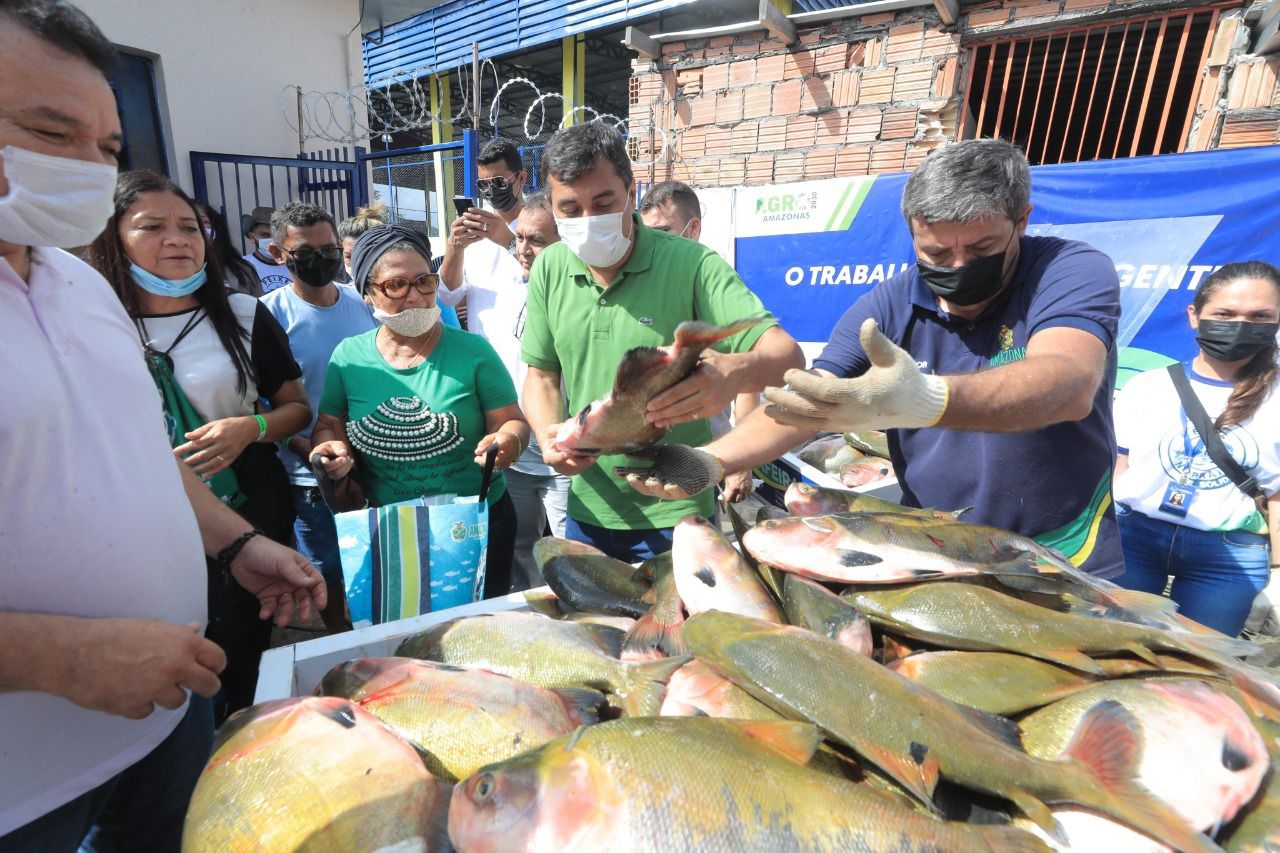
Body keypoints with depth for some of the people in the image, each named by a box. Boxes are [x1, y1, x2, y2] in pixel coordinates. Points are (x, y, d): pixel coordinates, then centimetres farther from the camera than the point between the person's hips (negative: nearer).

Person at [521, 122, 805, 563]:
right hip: (588, 509, 4)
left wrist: (735, 373, -42)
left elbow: (786, 354, -19)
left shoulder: (690, 263, -14)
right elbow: (542, 374, 6)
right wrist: (548, 436, -14)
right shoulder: (549, 269, -1)